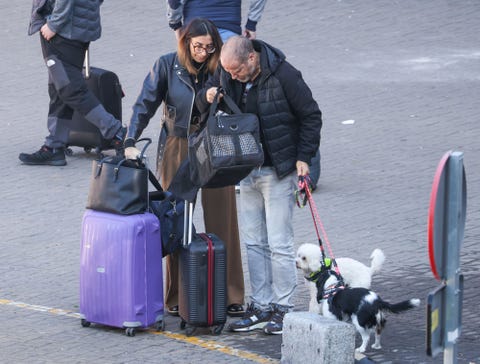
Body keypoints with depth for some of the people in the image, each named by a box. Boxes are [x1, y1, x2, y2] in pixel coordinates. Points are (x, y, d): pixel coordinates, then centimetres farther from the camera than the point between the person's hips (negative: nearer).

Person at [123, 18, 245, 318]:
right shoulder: (167, 66, -4)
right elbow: (145, 105, -5)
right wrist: (131, 142, -16)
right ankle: (176, 298, 12)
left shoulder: (219, 68, -1)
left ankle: (230, 296, 8)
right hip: (178, 149, -1)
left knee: (223, 222, 1)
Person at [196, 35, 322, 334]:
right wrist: (207, 97, -13)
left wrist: (303, 157, -11)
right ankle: (261, 307, 16)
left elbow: (311, 116, -8)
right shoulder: (227, 74, -1)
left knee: (279, 243, -4)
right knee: (253, 242, 9)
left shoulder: (283, 75, -16)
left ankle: (283, 308, 4)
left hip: (278, 170, -6)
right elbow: (202, 104, 11)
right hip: (247, 170, 6)